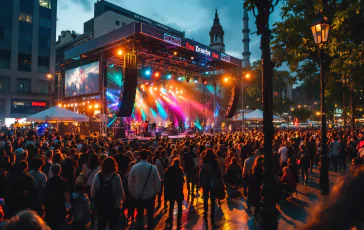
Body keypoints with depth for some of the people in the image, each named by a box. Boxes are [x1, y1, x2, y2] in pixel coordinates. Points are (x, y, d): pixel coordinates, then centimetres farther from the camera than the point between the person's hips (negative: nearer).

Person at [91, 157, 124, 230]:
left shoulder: (97, 176, -9)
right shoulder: (116, 177, -18)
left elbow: (93, 191, -4)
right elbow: (120, 192, -16)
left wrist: (96, 200, 10)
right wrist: (118, 200, 2)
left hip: (100, 204, 3)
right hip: (113, 205, -3)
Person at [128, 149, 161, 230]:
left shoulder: (134, 167, -13)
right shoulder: (153, 168, -16)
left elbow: (130, 182, -6)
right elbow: (158, 182, -10)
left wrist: (132, 193, 9)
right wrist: (156, 192, 7)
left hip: (138, 196, 1)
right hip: (150, 195, -1)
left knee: (139, 215, 19)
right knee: (150, 215, 17)